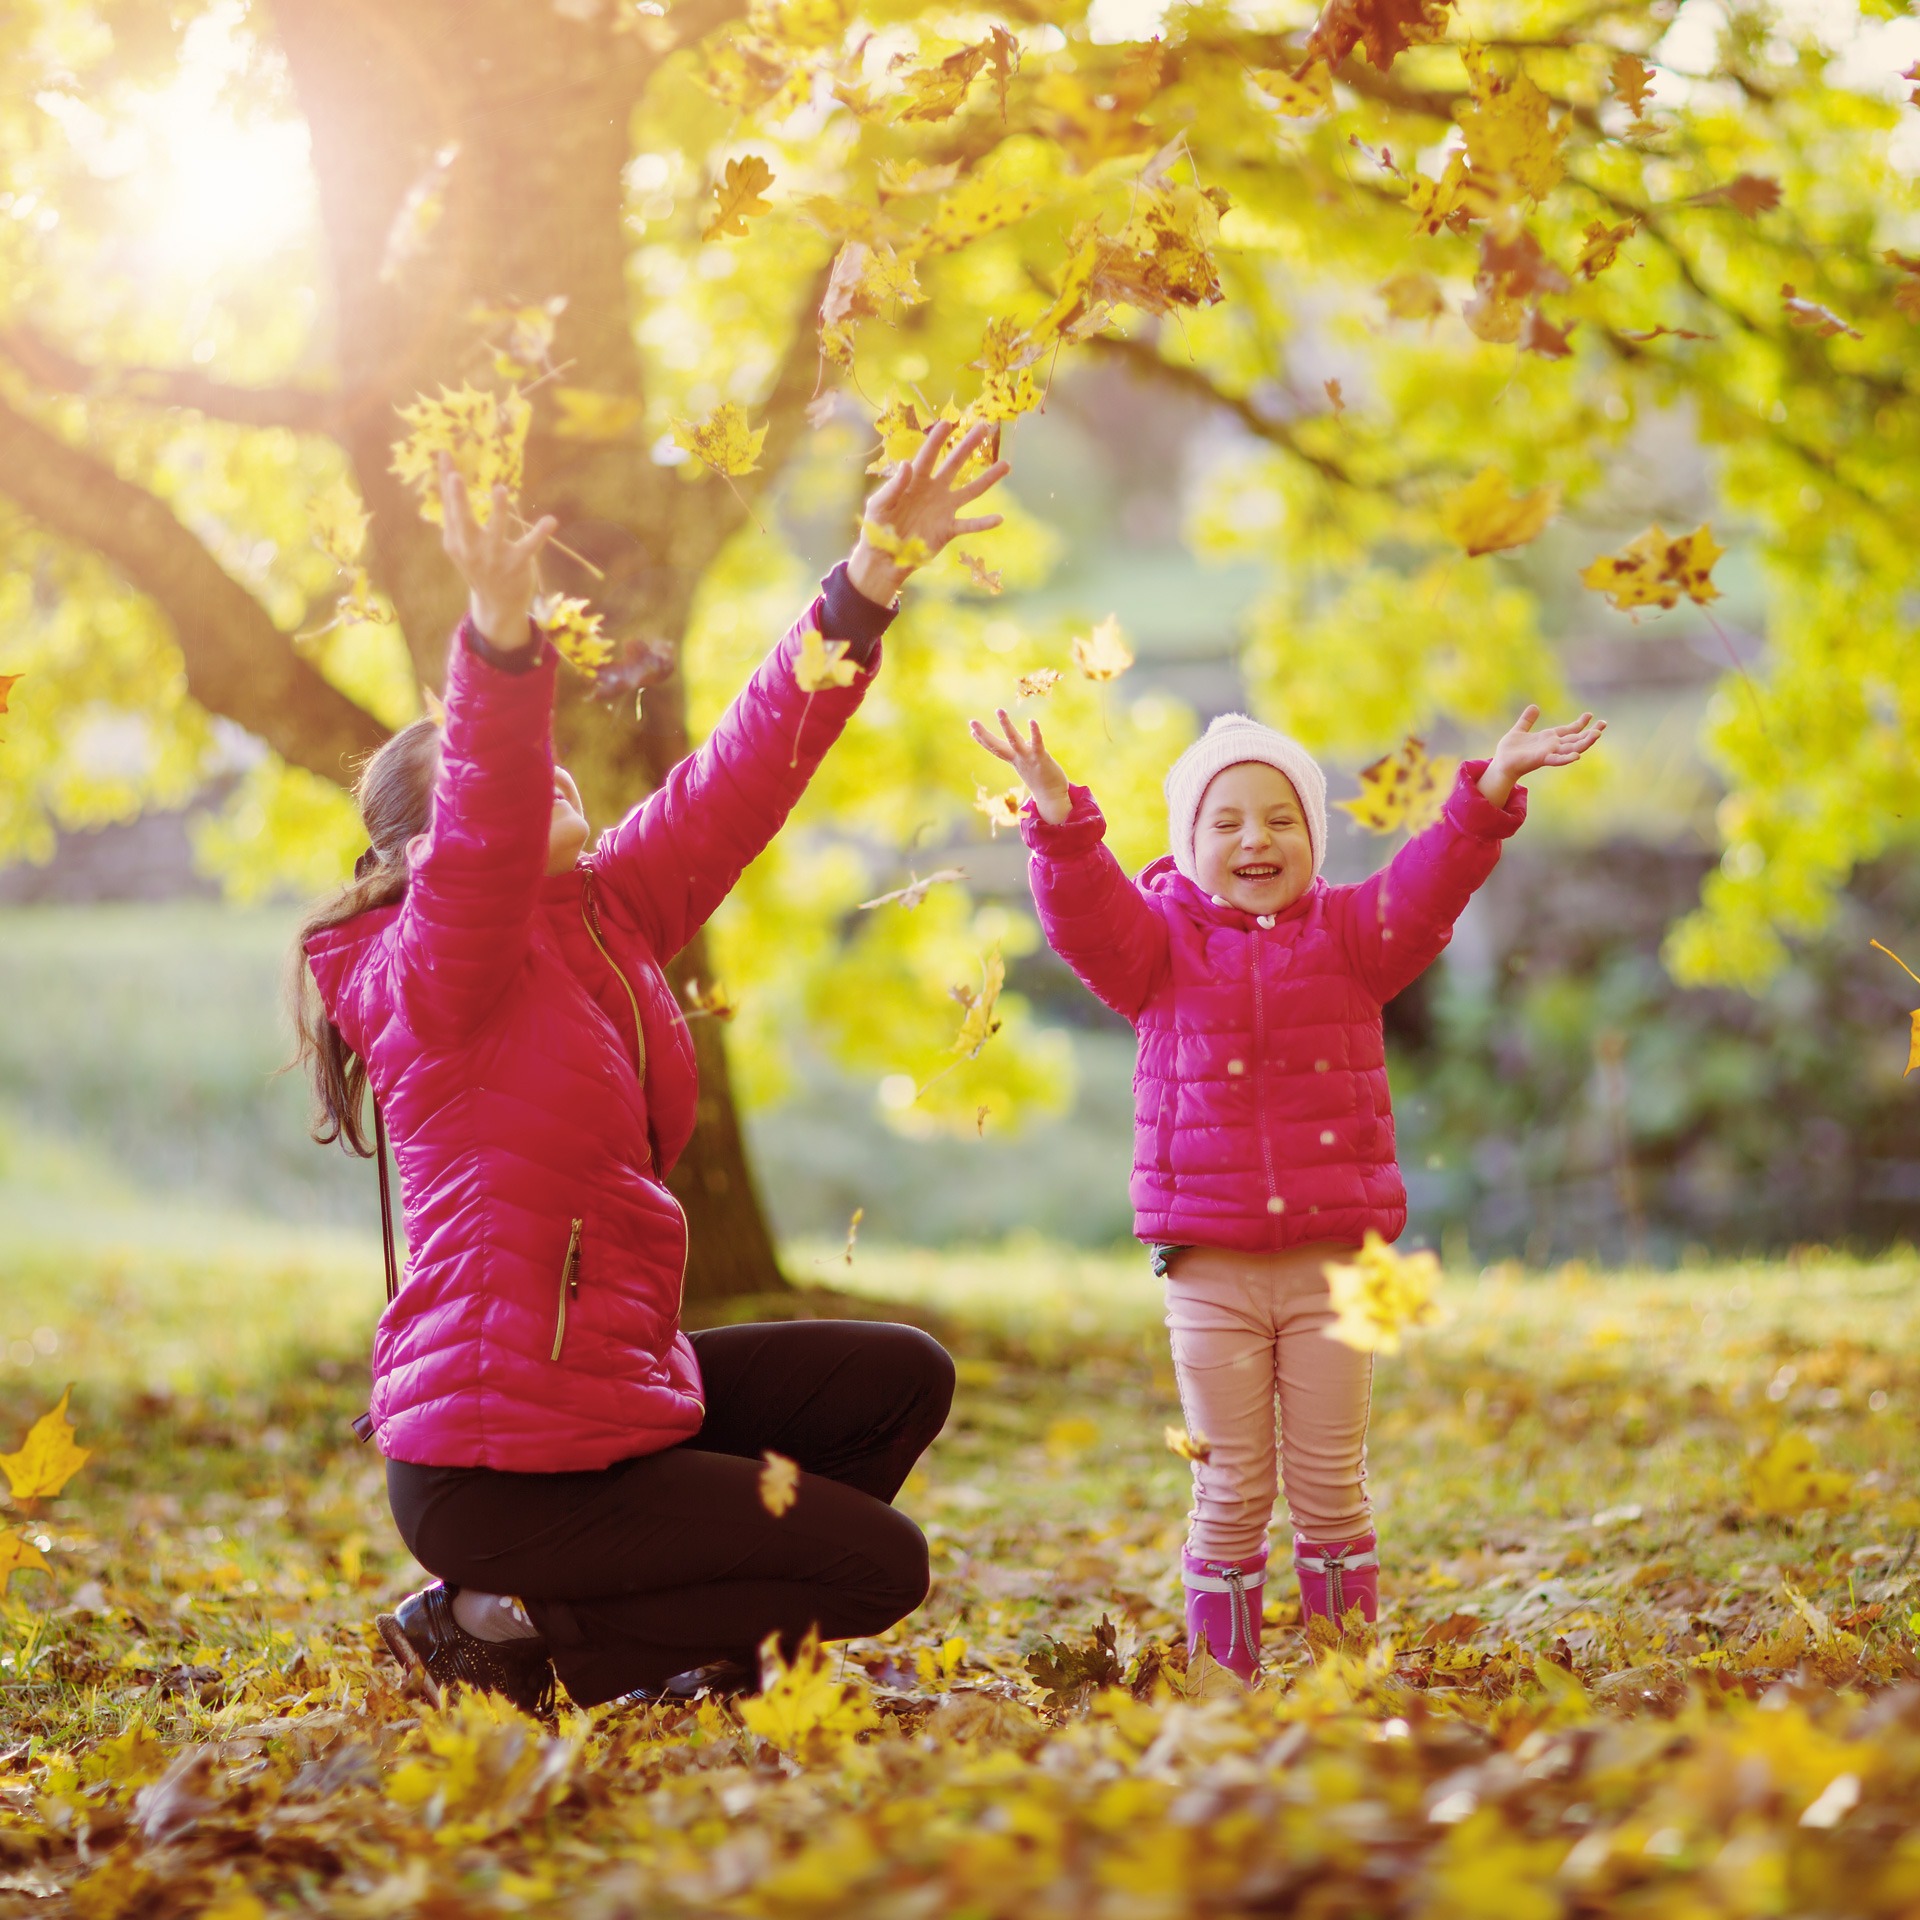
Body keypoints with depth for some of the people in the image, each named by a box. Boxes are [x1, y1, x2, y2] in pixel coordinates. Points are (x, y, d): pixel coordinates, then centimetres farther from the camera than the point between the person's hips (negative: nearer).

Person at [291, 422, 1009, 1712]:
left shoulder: (610, 912, 6)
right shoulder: (423, 972, -16)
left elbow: (744, 771, 2)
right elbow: (486, 831, -37)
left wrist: (870, 579, -6)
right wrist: (501, 645, -54)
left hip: (622, 1386, 9)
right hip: (499, 1460, -9)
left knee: (901, 1379, 17)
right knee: (881, 1567, -2)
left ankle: (677, 1629, 17)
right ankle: (503, 1635, 1)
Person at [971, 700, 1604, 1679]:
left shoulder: (1349, 936, 7)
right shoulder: (1158, 943, 4)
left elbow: (1428, 882, -7)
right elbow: (1082, 910, -13)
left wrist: (1489, 791, -23)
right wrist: (1059, 816, -31)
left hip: (1332, 1260, 1)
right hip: (1210, 1266, -1)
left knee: (1331, 1487, 7)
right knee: (1230, 1493, 4)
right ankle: (1222, 1680, 13)